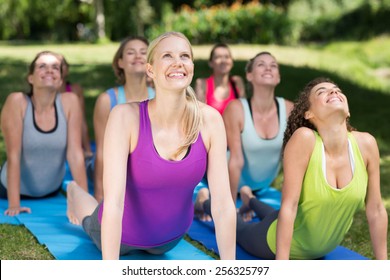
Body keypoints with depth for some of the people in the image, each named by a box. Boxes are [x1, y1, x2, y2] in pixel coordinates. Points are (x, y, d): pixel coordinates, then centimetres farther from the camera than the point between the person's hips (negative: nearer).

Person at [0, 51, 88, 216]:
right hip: (17, 188, -2)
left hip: (52, 189, 3)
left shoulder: (70, 102, -18)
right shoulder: (17, 102, -23)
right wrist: (14, 205, -28)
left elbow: (75, 153, -19)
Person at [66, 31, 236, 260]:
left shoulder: (210, 120, -24)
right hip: (124, 231, -2)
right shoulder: (126, 116, -32)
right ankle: (75, 193, 59)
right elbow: (113, 204, -36)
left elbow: (223, 204, -22)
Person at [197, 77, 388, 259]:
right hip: (282, 241, -5)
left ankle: (250, 200, 64)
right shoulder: (304, 138, -33)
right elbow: (288, 207, -32)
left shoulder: (365, 143, -22)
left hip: (324, 248, 5)